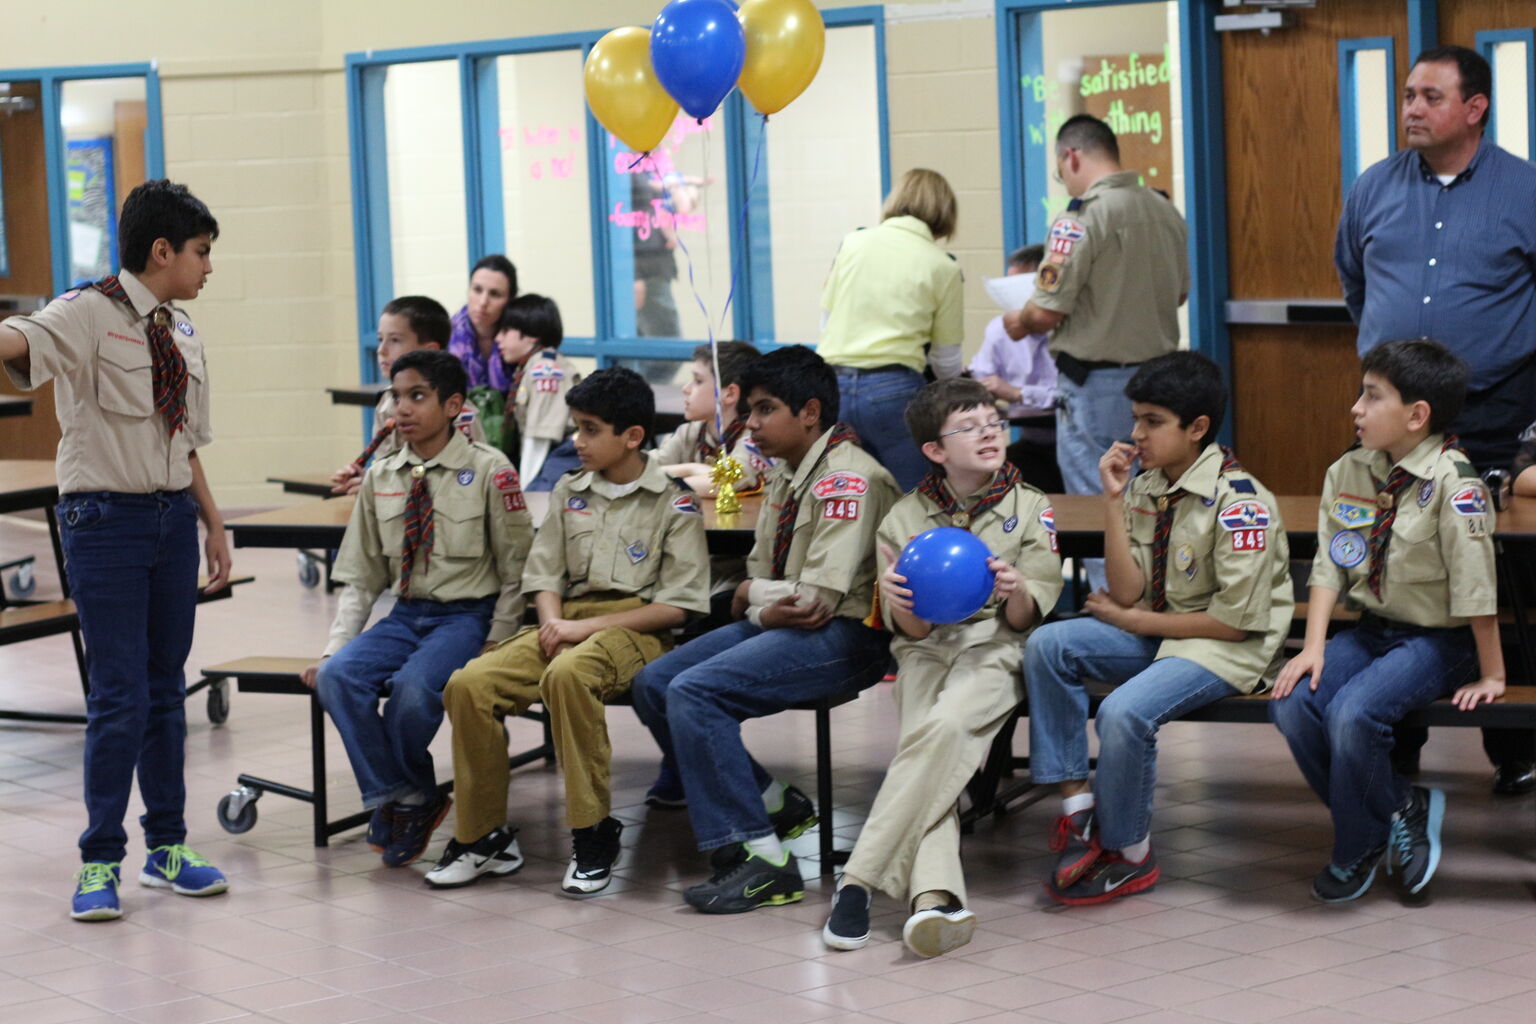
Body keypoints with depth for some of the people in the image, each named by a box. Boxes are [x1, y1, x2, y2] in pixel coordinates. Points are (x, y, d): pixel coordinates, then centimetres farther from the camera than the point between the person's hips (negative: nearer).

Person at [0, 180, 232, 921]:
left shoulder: (182, 332, 12)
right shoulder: (89, 314, -9)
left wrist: (213, 524, 20)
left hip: (173, 517, 6)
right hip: (106, 517, -6)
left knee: (166, 686, 13)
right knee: (119, 694, -6)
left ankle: (167, 846, 25)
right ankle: (100, 863, 7)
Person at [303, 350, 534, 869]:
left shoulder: (489, 470, -5)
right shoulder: (380, 477, 10)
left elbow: (515, 573, -2)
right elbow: (360, 578, 12)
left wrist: (493, 650, -11)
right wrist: (334, 646, 0)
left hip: (468, 616, -5)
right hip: (405, 615, 5)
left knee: (413, 687, -32)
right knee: (337, 676, -23)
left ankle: (410, 797, -3)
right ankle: (395, 800, -11)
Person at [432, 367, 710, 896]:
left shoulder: (673, 505, -1)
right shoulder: (569, 492, 16)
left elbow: (678, 606, -6)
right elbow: (545, 574, 17)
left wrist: (587, 626, -13)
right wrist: (553, 622, -7)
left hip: (636, 629, -5)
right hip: (567, 621, 6)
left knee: (568, 674, -40)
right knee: (469, 685, -20)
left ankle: (593, 833, -26)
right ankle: (483, 834, -7)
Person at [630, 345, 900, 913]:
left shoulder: (846, 479, -16)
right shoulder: (784, 477, 14)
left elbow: (816, 599, -23)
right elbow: (757, 577, 15)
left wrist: (753, 594, -5)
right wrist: (762, 606, -8)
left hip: (844, 635, -10)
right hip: (779, 626, 10)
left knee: (694, 692, -24)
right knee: (652, 684, 2)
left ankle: (760, 856, -19)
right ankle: (772, 802, 7)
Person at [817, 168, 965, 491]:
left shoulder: (852, 243, 10)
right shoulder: (941, 267, 4)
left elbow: (825, 321, 15)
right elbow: (946, 359, 9)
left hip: (832, 383, 4)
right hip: (894, 388, -4)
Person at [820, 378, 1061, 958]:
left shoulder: (1031, 509, 9)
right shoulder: (906, 518, 11)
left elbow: (1027, 620, 2)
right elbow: (911, 630, 5)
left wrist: (1017, 593, -22)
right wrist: (901, 605, -20)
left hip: (996, 647, -2)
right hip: (927, 647, 2)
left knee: (944, 728, -33)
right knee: (933, 750, -29)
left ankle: (859, 882, -37)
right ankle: (934, 895, -46)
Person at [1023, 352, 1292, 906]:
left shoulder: (1240, 502, -17)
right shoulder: (1146, 487, 4)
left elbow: (1235, 620, -19)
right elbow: (1130, 593, -1)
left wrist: (1132, 621, -12)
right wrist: (1113, 502, -10)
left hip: (1229, 648, -8)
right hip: (1157, 628, 8)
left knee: (1125, 711, -30)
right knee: (1047, 645, -14)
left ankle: (1129, 854, -7)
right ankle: (1077, 804, -10)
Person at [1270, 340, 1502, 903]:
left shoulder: (1452, 481, -19)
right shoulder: (1348, 473, 2)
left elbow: (1475, 586, -17)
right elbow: (1328, 567, 0)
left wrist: (1490, 674, -14)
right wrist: (1314, 647, -10)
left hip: (1436, 639, -7)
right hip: (1370, 630, 7)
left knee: (1352, 713, -29)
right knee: (1292, 703, -17)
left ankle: (1357, 846, -2)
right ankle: (1400, 810, 1)